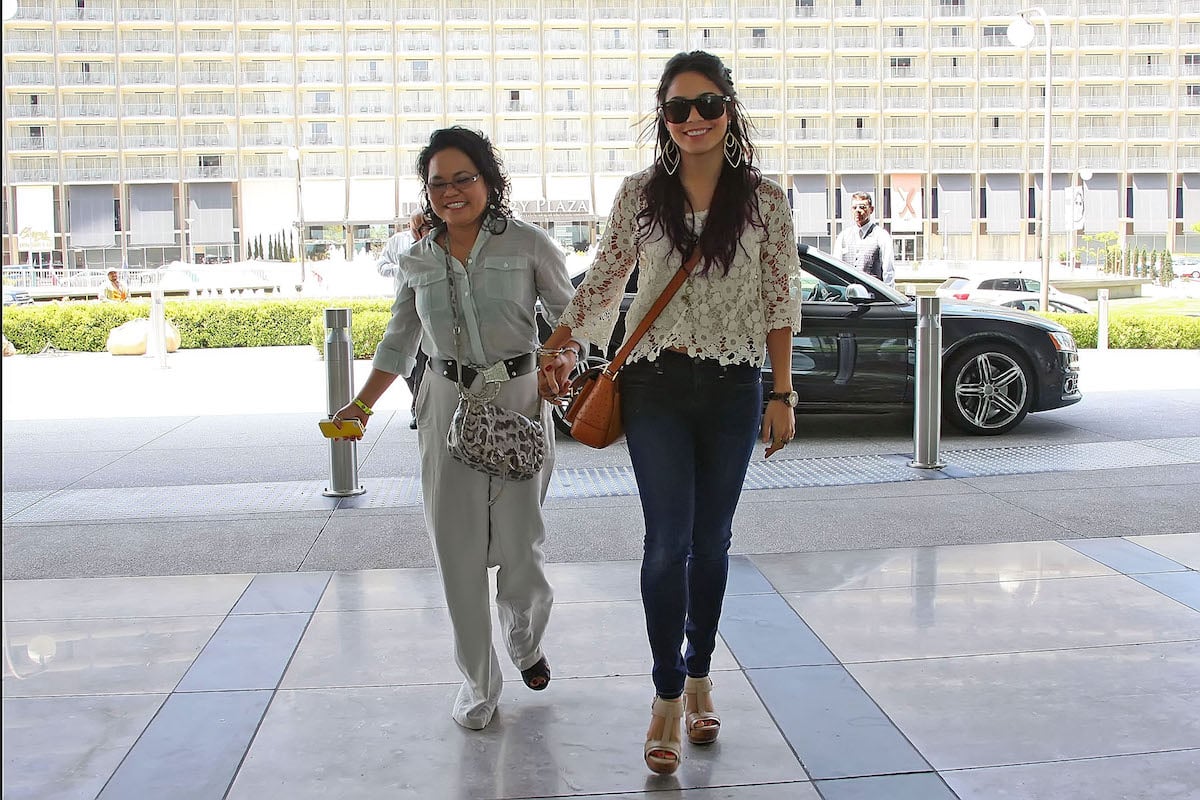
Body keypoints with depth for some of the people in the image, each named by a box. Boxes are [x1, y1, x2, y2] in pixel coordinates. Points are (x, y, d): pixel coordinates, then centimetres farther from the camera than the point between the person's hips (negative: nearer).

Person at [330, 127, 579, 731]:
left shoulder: (527, 244, -2)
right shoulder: (417, 261, 8)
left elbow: (568, 312, 4)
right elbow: (399, 342, 15)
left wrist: (560, 360, -15)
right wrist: (362, 404, 8)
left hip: (518, 398, -2)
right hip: (447, 404, 3)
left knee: (518, 538, 3)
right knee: (456, 545, 2)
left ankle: (525, 640, 36)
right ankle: (478, 680, 17)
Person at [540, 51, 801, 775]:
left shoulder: (765, 199, 1)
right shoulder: (641, 194, 2)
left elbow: (779, 303, 2)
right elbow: (602, 281, 11)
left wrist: (782, 396, -1)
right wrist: (555, 352, 11)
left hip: (733, 388, 1)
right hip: (656, 386, 0)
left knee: (711, 539, 9)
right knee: (668, 541, -4)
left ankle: (699, 680, 24)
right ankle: (668, 697, 7)